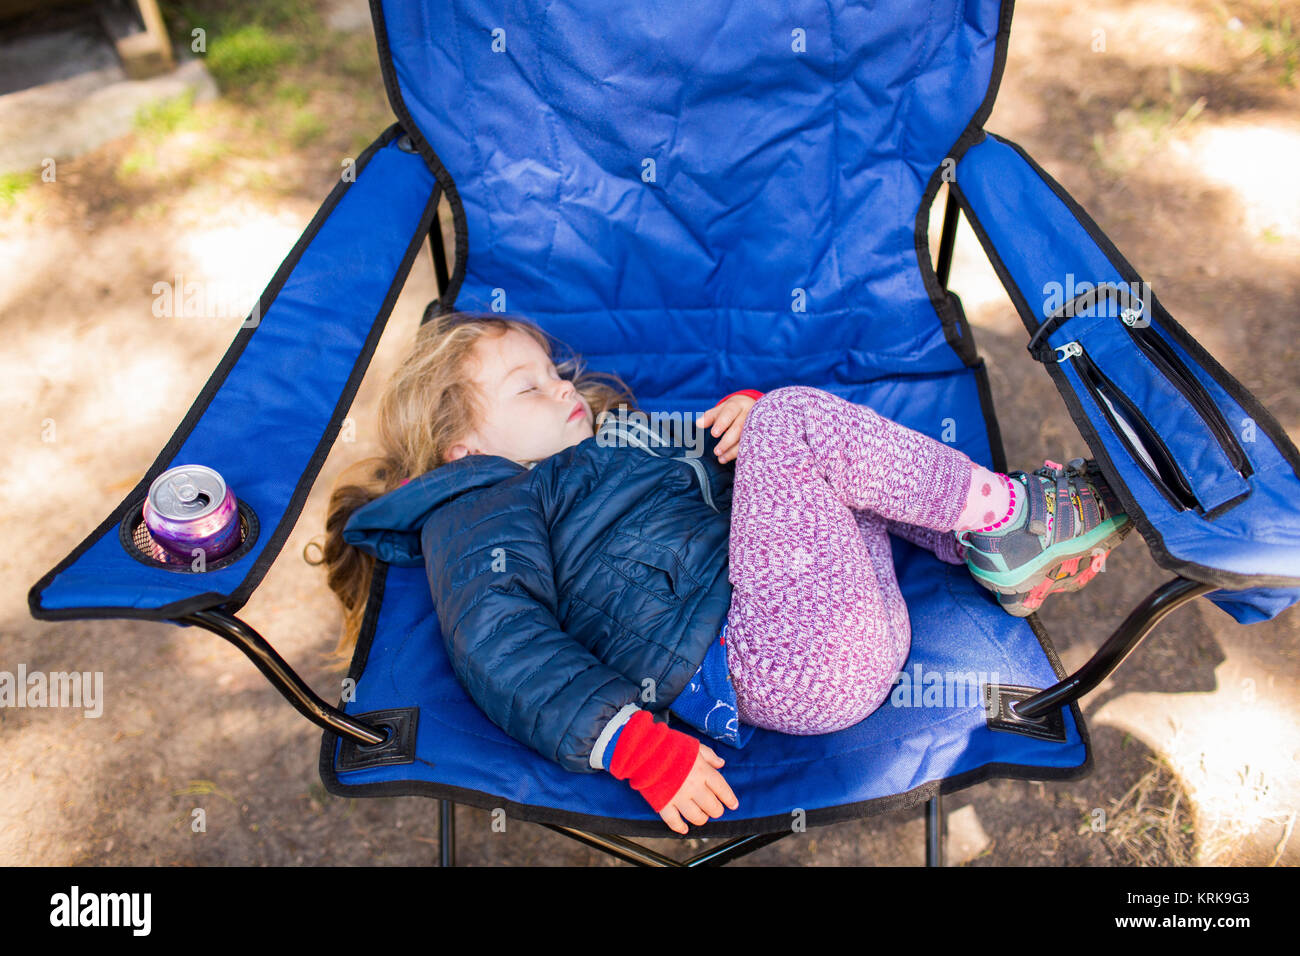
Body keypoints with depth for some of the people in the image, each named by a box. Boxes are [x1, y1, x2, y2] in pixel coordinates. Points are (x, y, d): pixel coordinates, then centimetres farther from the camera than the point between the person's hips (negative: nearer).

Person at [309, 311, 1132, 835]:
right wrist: (637, 745, -28)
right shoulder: (479, 520, 1)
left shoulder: (617, 438, 29)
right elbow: (509, 655, -15)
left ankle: (1008, 553, 11)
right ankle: (1007, 512, -2)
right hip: (780, 661, -10)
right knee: (796, 418, -21)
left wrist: (739, 418, 5)